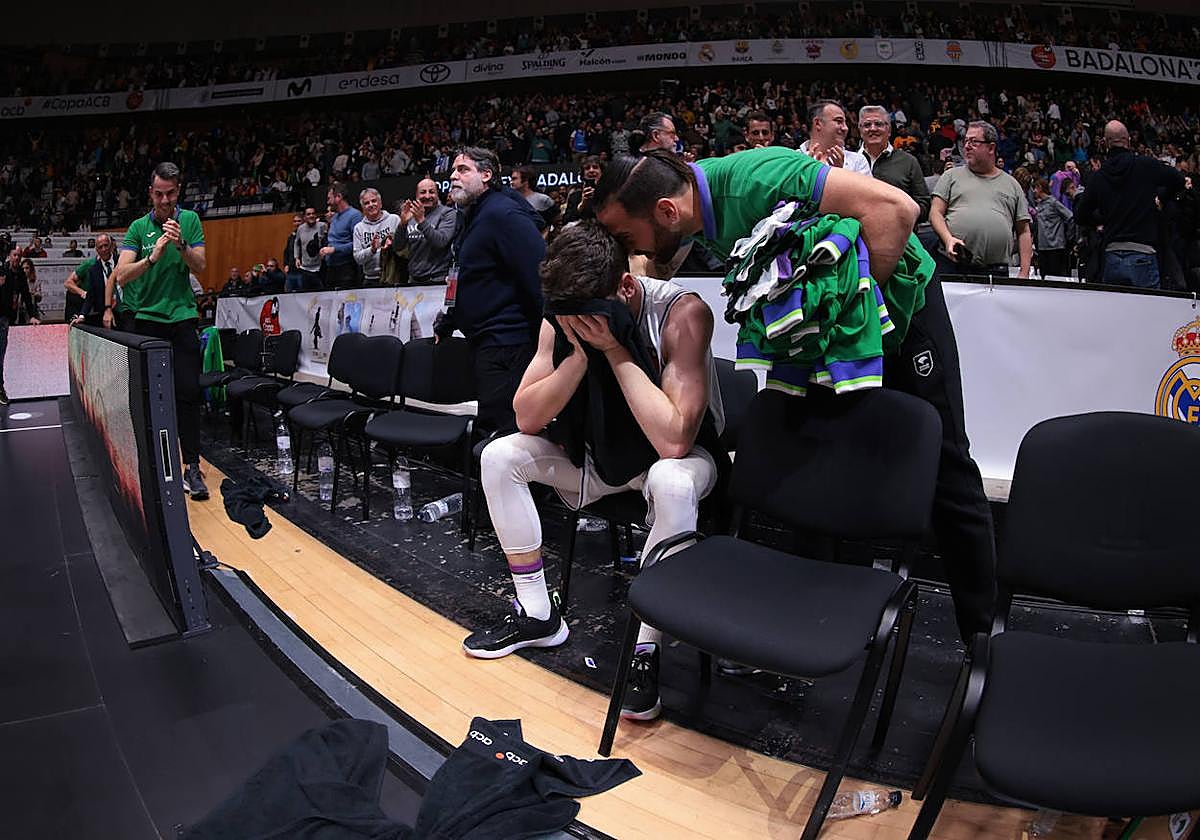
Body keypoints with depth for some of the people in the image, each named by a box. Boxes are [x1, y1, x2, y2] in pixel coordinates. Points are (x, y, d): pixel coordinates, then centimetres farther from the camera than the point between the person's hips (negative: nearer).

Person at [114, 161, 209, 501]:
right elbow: (121, 275, -5)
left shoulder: (190, 220, 6)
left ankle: (192, 466, -2)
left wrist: (181, 244, -18)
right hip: (147, 318, 1)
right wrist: (152, 257, -20)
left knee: (188, 392, -6)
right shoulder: (139, 227, 4)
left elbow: (200, 267, -1)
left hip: (182, 316, 0)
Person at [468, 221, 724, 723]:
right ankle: (537, 614, 2)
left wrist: (614, 348, -34)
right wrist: (582, 351, -28)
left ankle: (645, 647, -22)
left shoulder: (682, 312, -28)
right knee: (499, 456, -9)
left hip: (681, 456, -5)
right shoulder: (567, 316, -12)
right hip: (605, 451, 6)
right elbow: (527, 419, -16)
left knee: (673, 484, -40)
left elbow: (673, 441, -37)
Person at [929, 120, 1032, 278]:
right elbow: (935, 213, 5)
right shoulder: (951, 176, 15)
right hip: (951, 263, -1)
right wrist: (948, 239, -14)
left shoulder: (1011, 184, 19)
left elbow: (1023, 232, 16)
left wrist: (1024, 273, 6)